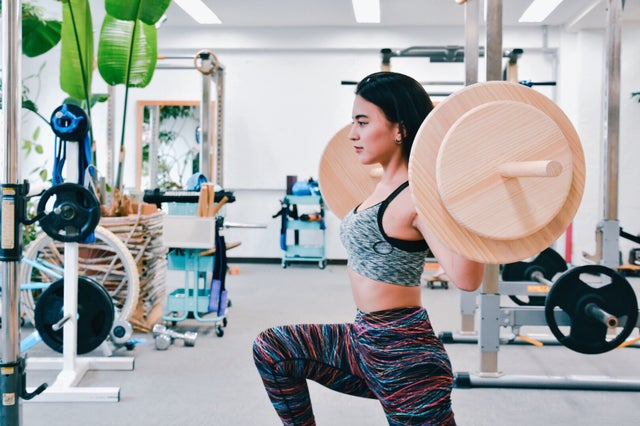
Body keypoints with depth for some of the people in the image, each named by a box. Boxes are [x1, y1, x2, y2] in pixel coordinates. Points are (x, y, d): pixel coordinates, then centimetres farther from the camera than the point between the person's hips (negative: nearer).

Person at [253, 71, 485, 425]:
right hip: (365, 340, 9)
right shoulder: (387, 187, 7)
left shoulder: (418, 196, -20)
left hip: (404, 355, -9)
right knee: (270, 350, 9)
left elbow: (466, 278, -32)